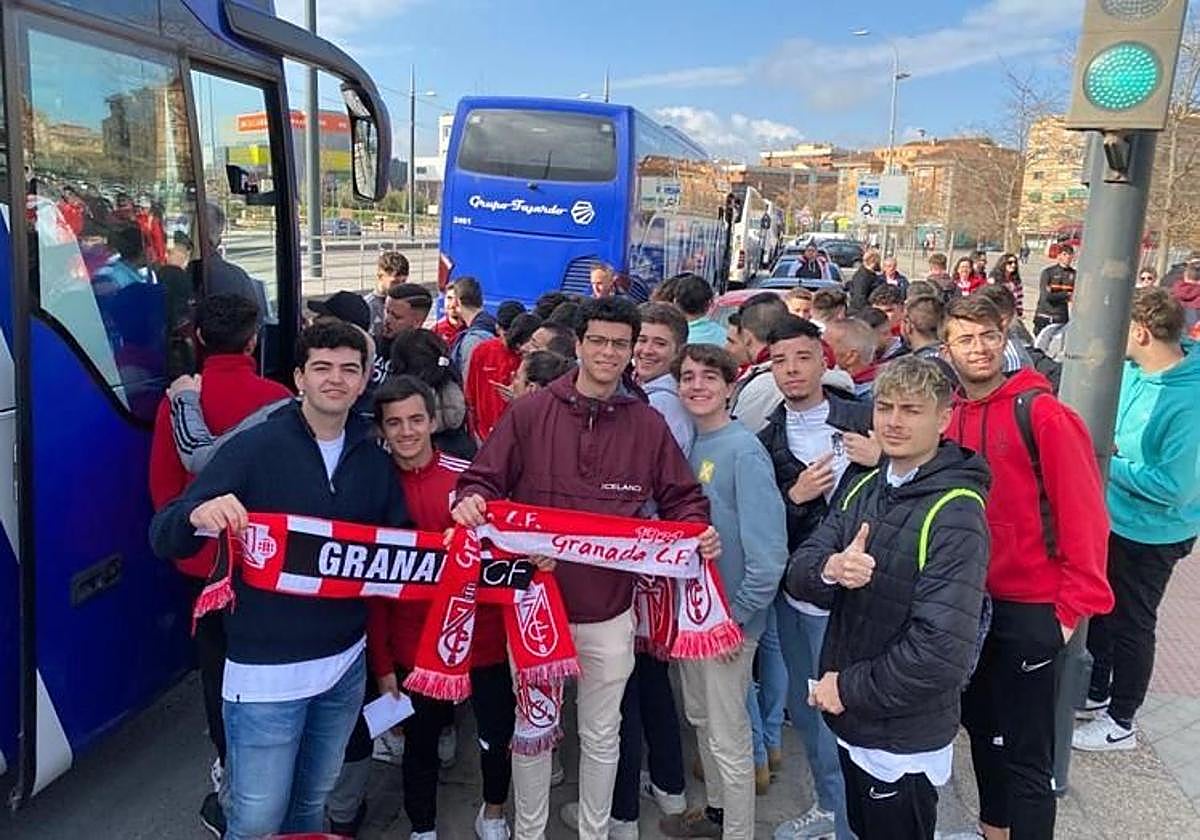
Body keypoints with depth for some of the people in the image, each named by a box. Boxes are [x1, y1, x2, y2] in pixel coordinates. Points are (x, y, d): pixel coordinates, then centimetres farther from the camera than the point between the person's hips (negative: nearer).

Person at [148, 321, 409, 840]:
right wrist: (199, 515, -37)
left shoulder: (374, 459, 5)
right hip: (266, 668, -4)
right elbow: (164, 538, -14)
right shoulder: (255, 447, -10)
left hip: (346, 663, 5)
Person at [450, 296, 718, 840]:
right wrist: (471, 501, -24)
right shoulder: (530, 413, -5)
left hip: (609, 610, 1)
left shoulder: (648, 425, 0)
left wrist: (699, 531, -13)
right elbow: (484, 480, -3)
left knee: (601, 734, 19)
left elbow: (682, 498, 7)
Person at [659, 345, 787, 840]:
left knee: (728, 736, 5)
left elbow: (768, 552, -21)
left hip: (728, 615, -7)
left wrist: (737, 617, -17)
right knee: (700, 717, 22)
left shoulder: (744, 451, -18)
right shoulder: (688, 445, 4)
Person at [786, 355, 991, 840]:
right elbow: (800, 574, -3)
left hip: (904, 745, -6)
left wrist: (848, 689, -18)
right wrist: (829, 570, -25)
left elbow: (942, 650, -27)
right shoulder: (865, 490, 3)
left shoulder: (955, 514, -20)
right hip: (853, 726, 7)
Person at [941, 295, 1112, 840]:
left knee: (1025, 752, 4)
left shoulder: (1041, 413, -14)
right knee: (981, 725, 22)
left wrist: (1074, 606, -15)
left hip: (1028, 609, -6)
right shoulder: (949, 417, 3)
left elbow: (1083, 512, -15)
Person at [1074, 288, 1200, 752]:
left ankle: (1120, 722, 31)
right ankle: (1095, 692, 45)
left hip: (1151, 532, -8)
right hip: (1112, 517, 8)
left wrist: (1110, 464, -21)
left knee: (1130, 625, 10)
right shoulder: (1131, 370, -6)